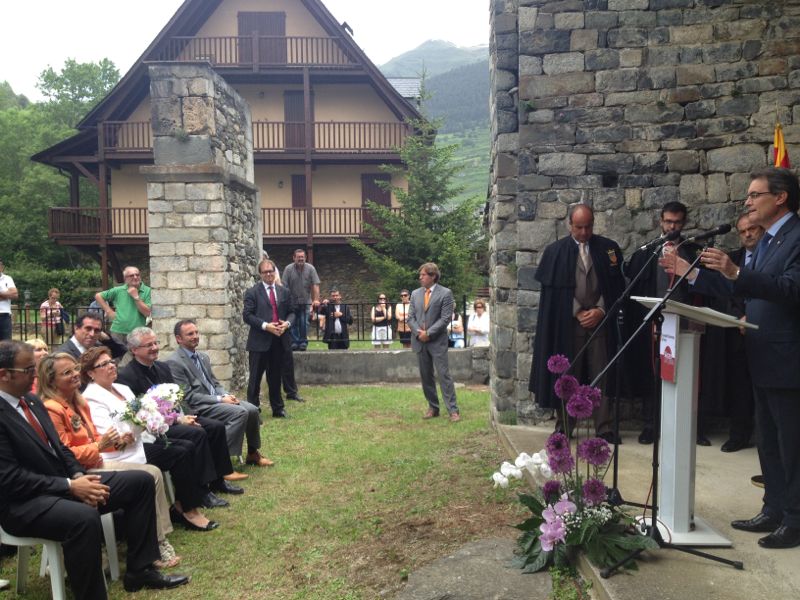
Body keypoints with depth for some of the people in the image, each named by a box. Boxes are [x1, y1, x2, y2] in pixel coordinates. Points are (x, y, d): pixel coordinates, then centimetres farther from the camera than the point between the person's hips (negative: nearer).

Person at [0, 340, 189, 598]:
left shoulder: (31, 400, 12)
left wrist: (79, 476, -4)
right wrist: (70, 486, -22)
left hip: (62, 483, 9)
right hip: (24, 502, -9)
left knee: (141, 481, 2)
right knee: (84, 517, -39)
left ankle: (139, 569, 8)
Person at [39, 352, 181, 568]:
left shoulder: (79, 402, 13)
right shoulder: (52, 409, -15)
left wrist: (117, 441, 1)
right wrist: (99, 446, -24)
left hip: (98, 462, 9)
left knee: (154, 473, -7)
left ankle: (159, 540, -5)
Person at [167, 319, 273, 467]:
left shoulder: (203, 357, 16)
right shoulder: (174, 362, -11)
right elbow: (187, 396, -15)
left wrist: (226, 395, -3)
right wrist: (220, 399, -17)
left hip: (215, 400, 8)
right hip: (198, 408, -8)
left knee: (252, 410, -8)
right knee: (240, 412, -25)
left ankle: (252, 454, 11)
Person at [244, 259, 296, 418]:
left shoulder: (284, 292, 11)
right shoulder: (252, 292, -2)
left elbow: (291, 312, 13)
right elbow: (247, 315, -8)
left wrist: (287, 323, -8)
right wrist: (266, 326, -18)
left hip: (279, 340, 4)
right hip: (259, 341, -4)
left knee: (275, 376, 14)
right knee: (255, 377, 2)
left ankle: (278, 409, 24)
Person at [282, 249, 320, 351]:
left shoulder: (310, 268, -5)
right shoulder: (288, 269, -6)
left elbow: (315, 285, -8)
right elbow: (284, 286, -7)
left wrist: (316, 300, -15)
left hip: (306, 301, 0)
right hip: (292, 301, 0)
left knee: (304, 323, -3)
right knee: (293, 324, 2)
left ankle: (303, 342, 8)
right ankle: (294, 342, 10)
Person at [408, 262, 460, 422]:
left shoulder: (445, 293, -5)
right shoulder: (415, 293, 11)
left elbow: (445, 318, -10)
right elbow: (411, 317, 9)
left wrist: (428, 333, -15)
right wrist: (418, 332, -8)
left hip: (437, 341, -5)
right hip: (419, 341, 5)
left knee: (444, 375, -6)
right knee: (426, 377, 9)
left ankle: (453, 410, -1)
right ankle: (433, 408, 20)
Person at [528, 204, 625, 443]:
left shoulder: (609, 249, 8)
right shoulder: (555, 251, 3)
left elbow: (616, 285, 6)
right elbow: (554, 289, -1)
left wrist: (600, 311, -7)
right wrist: (578, 313, -8)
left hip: (601, 321, 1)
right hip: (567, 323, -1)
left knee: (602, 377, 2)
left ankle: (604, 428, 8)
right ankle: (564, 427, 11)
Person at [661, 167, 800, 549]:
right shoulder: (767, 240, 15)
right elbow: (741, 289, 16)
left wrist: (736, 272, -37)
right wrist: (692, 273, 11)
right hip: (764, 361, 10)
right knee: (768, 443, 16)